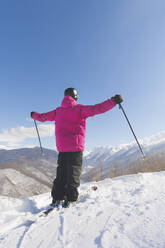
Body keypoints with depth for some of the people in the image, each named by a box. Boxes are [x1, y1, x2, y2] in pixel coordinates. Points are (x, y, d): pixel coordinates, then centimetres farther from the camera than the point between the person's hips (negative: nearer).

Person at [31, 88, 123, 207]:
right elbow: (96, 109, -15)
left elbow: (42, 117, 24)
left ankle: (57, 198, 15)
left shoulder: (58, 111, 12)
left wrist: (33, 115, 45)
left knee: (61, 173, 14)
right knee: (73, 173, 3)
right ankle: (70, 199, 3)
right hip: (76, 146, -5)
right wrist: (113, 101, -13)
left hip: (61, 148, 5)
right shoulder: (79, 108, -2)